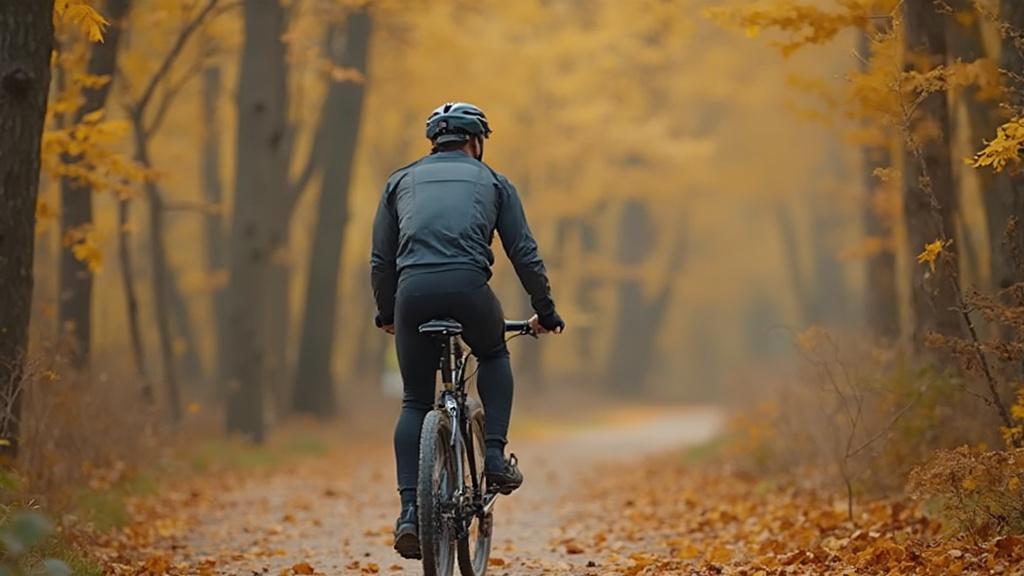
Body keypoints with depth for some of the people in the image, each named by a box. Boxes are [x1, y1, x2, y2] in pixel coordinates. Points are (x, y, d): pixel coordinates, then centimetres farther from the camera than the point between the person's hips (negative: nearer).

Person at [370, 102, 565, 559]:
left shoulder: (402, 180, 25)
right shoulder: (493, 182, 21)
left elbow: (380, 260, 23)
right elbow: (525, 256, 16)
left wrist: (386, 314, 37)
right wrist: (545, 313, 27)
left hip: (413, 290, 1)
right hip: (468, 287, -1)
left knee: (415, 402, 14)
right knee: (494, 356, 31)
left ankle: (410, 511, 1)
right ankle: (495, 457, 16)